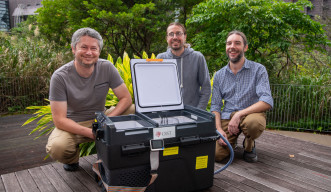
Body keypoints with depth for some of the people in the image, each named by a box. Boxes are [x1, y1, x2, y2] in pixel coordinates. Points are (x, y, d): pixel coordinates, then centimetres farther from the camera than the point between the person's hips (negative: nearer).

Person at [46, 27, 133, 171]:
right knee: (57, 148, -34)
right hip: (72, 125, -2)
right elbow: (59, 120, -19)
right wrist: (91, 133, -31)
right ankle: (72, 158, 5)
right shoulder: (60, 77, -18)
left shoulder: (106, 68, -10)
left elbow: (126, 98, -10)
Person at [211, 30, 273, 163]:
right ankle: (232, 141, 18)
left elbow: (267, 102, -15)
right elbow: (215, 106, 8)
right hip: (227, 117, 3)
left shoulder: (258, 70, -3)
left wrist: (239, 114, -25)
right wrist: (219, 129, -9)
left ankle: (249, 145, -2)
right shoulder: (219, 75, 9)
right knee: (217, 154, -19)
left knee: (254, 122, -39)